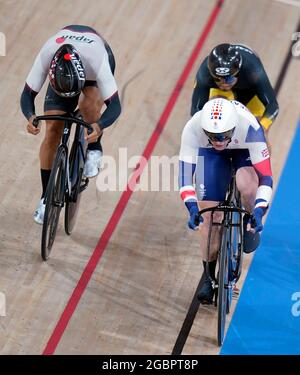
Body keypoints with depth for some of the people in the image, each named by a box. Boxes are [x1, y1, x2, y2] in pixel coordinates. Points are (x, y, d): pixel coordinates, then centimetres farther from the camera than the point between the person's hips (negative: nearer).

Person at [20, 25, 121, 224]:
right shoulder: (46, 56, -39)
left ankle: (94, 149, -6)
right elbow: (27, 95, -28)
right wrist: (31, 116, -49)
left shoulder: (98, 62, -44)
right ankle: (46, 197, 5)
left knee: (87, 104, -36)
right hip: (62, 71, 2)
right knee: (52, 130, -9)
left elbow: (115, 105, -39)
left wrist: (99, 126, -59)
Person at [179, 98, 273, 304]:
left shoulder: (250, 128, -41)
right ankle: (208, 277, 14)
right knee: (209, 216, -4)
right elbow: (185, 171, -33)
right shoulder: (193, 128, -38)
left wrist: (259, 212, -48)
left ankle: (249, 225, -1)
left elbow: (266, 176, -38)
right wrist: (192, 208, -45)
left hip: (245, 150, -2)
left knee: (246, 185, -35)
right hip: (210, 154, 2)